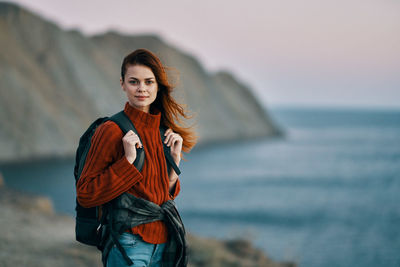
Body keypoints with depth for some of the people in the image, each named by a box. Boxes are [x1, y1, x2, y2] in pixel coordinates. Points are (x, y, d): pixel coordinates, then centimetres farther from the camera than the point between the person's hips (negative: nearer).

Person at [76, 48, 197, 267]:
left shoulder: (162, 130, 11)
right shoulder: (112, 131, -10)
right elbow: (84, 195, -13)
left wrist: (175, 160, 3)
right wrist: (128, 161, -18)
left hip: (161, 244, 7)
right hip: (129, 245, -7)